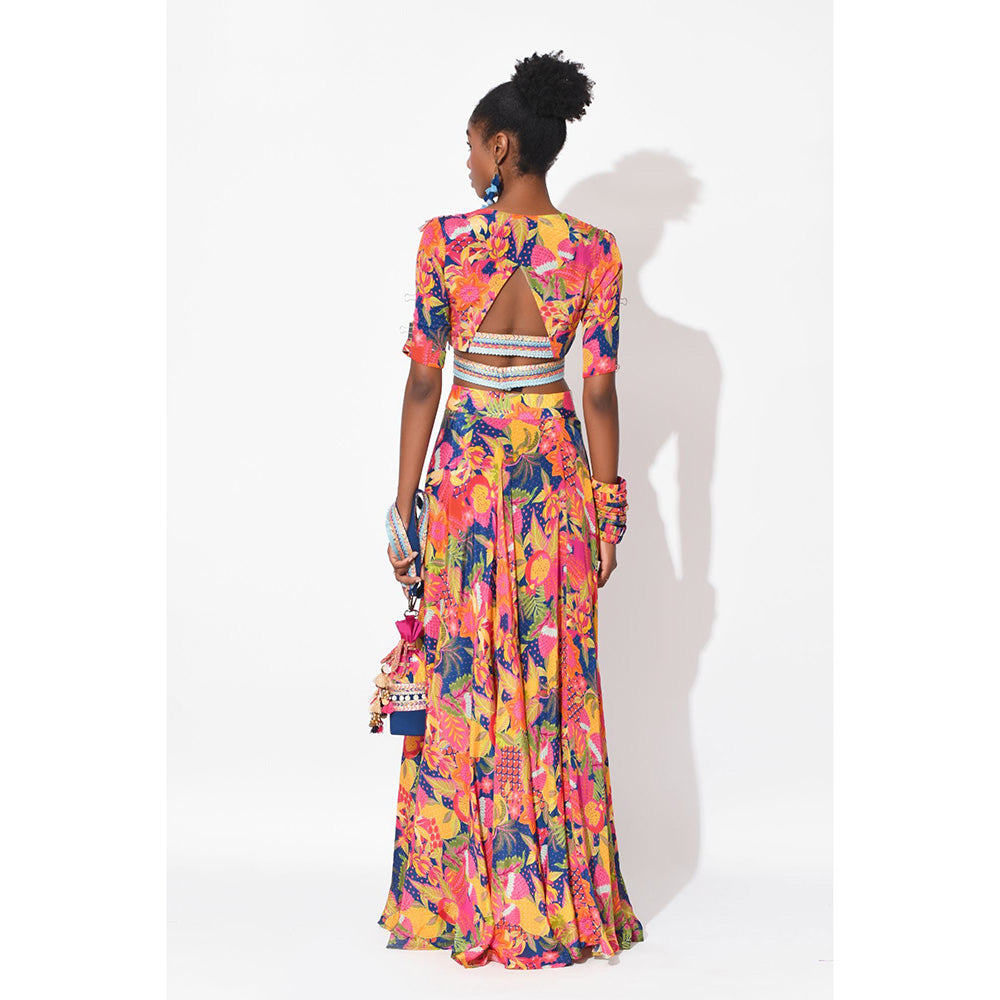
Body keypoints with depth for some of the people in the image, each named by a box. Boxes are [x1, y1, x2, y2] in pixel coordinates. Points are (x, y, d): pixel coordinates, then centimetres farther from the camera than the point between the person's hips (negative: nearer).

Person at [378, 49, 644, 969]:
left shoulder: (446, 240, -7)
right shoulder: (595, 252, -3)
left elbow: (424, 378, -6)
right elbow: (599, 391, -3)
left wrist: (406, 502, 0)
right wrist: (608, 509, 4)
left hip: (466, 469, -1)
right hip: (557, 471, 1)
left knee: (464, 678, 7)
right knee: (556, 679, 8)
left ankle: (458, 895, 14)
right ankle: (563, 894, 16)